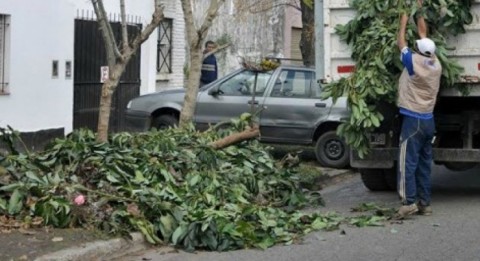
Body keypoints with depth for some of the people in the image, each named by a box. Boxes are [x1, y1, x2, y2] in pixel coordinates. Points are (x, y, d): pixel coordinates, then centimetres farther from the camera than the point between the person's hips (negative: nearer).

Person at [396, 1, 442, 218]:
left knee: (408, 163, -8)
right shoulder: (436, 65, 4)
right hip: (429, 120, 7)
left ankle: (409, 202, -14)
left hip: (413, 119, -7)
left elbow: (401, 43, 4)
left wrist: (404, 21, 19)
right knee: (424, 164, 9)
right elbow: (423, 35, 16)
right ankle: (424, 203, 11)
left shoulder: (414, 62, -12)